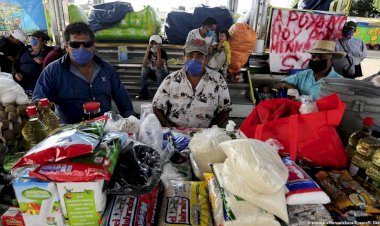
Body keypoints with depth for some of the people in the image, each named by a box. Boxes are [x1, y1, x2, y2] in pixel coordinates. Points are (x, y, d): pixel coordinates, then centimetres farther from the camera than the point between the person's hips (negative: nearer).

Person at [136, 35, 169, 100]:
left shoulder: (163, 52, -19)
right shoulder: (149, 52, -8)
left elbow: (159, 66, -36)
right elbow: (144, 65, -25)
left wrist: (158, 52, -34)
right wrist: (147, 51, -29)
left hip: (163, 73, -4)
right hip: (153, 73, 4)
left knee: (158, 71, -36)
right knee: (144, 69, -23)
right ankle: (144, 93, -17)